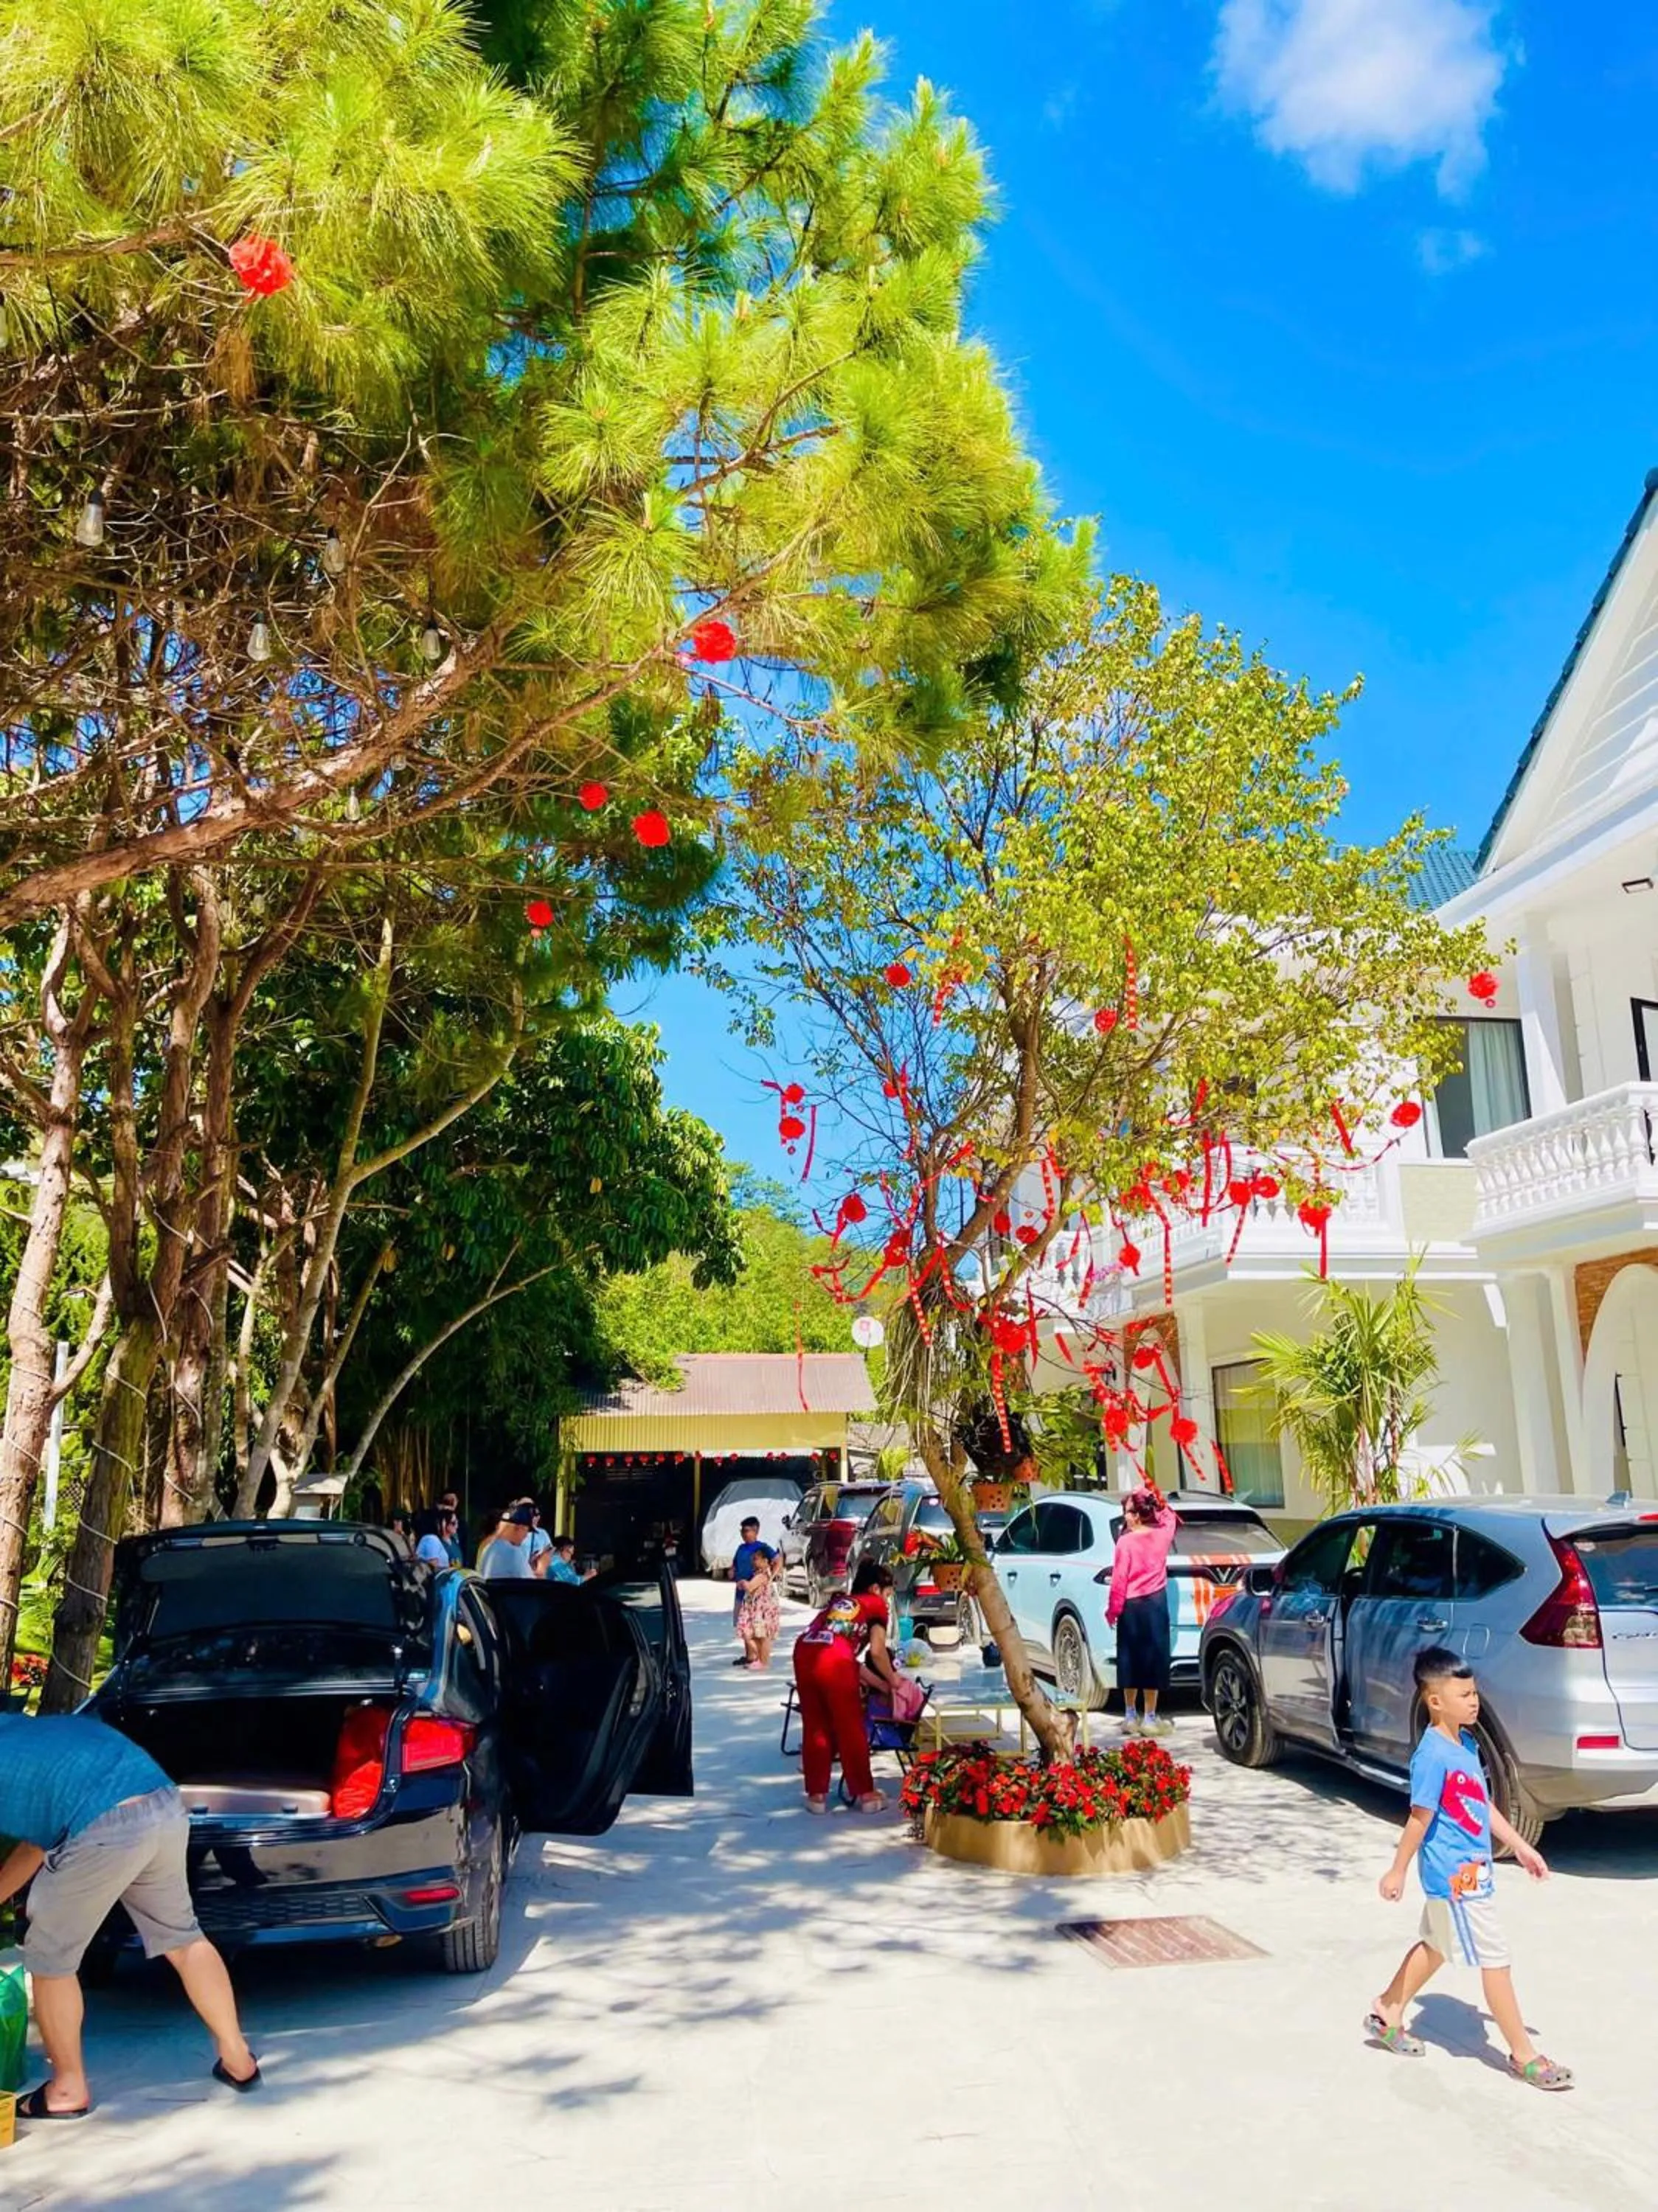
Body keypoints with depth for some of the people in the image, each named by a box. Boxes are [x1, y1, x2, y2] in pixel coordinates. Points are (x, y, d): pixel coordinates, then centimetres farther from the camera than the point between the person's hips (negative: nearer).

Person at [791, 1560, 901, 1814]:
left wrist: (881, 1684, 37)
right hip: (834, 1661, -5)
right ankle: (865, 1793, 21)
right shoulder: (875, 1605, 19)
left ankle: (816, 1793, 23)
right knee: (851, 1729, 11)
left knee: (814, 1727, 18)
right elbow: (877, 1652, 9)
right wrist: (893, 1680, 25)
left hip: (804, 1654, 5)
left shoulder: (839, 1601, 35)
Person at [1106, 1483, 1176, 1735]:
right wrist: (1156, 1497, 16)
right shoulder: (1162, 1535, -2)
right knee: (1153, 1658, 4)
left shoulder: (1125, 1542, -12)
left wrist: (1113, 1610, -3)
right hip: (1156, 1603, 2)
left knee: (1131, 1660, 9)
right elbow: (1169, 1516, 21)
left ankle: (1130, 1717, 17)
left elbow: (1119, 1579, -11)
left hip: (1131, 1606, -2)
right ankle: (1150, 1719, 6)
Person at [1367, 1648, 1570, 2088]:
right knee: (1495, 1959, 1)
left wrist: (1520, 1847, 15)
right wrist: (1398, 1871, -10)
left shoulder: (1466, 1743, 5)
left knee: (1435, 1945, 21)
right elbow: (1420, 1818, -18)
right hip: (1454, 1876, -10)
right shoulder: (1433, 1756, -24)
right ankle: (1524, 2056, 14)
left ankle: (1386, 2016, 34)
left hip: (1466, 1871, 10)